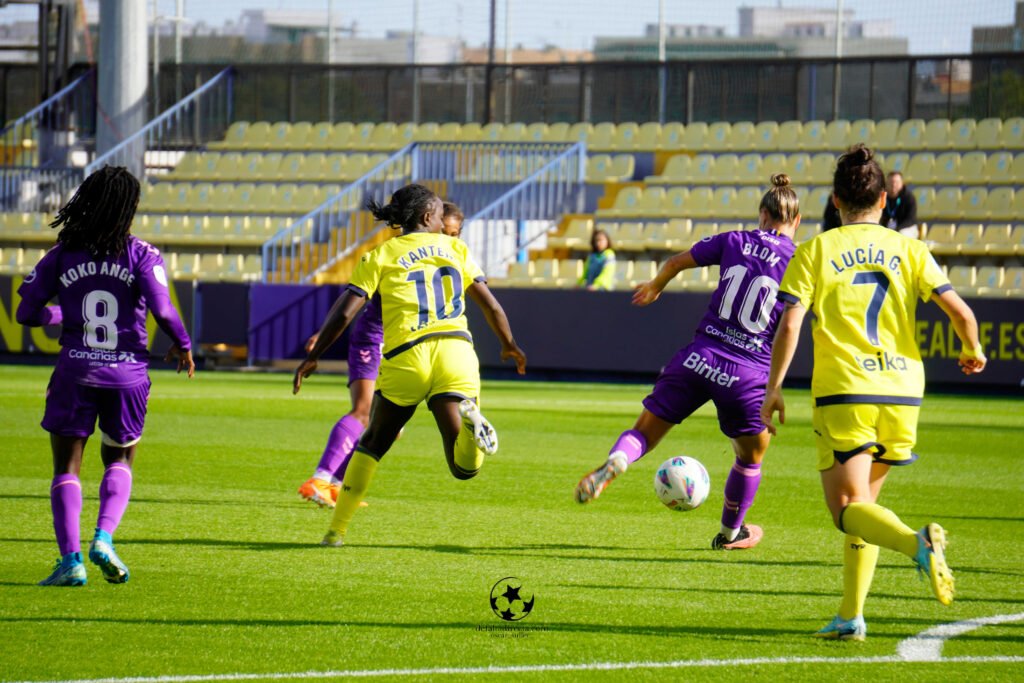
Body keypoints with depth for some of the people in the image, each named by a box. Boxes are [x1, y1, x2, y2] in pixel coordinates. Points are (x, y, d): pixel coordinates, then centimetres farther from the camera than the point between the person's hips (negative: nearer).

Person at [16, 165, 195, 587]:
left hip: (75, 373, 0)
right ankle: (103, 538, -2)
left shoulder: (62, 255, 2)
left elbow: (27, 312, 4)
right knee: (119, 461, 20)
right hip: (127, 374, 0)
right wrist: (183, 347, 3)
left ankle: (71, 559, -8)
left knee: (67, 467, 6)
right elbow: (162, 311, -15)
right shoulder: (141, 255, -4)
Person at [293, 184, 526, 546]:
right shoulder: (455, 248, 16)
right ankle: (468, 420, -34)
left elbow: (344, 312, 1)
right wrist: (509, 346, 34)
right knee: (465, 468, -2)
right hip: (456, 353, 1)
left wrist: (313, 357, 10)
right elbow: (491, 306, 18)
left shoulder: (380, 256, 9)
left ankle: (337, 530, 18)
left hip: (405, 358, -1)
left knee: (371, 445, 22)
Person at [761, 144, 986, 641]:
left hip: (843, 395, -3)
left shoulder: (815, 251, 2)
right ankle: (851, 616, 12)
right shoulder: (907, 250, 7)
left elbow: (789, 324, -7)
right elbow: (960, 312, 0)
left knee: (849, 508, -3)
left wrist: (773, 389, 1)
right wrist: (973, 352, 20)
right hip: (902, 395, 3)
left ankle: (916, 543, -34)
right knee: (862, 503, 19)